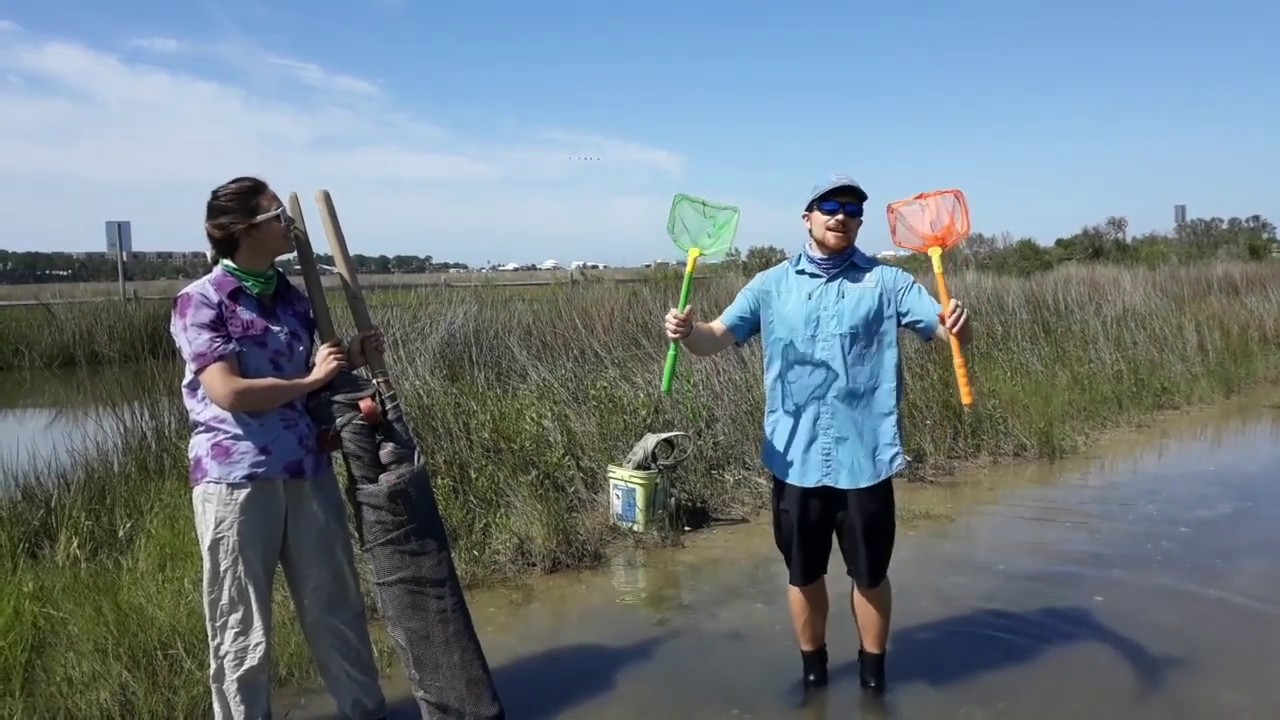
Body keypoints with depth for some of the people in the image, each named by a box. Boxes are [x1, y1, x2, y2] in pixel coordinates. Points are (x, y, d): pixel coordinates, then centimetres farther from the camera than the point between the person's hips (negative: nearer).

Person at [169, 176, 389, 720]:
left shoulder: (291, 296, 9)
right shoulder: (200, 301, -9)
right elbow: (229, 392, -18)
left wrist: (352, 358, 1)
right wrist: (311, 379, -10)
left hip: (308, 470, 6)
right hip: (236, 480, -5)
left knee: (335, 605, 16)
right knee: (241, 626, 9)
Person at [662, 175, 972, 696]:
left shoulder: (885, 281, 0)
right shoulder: (772, 284, 3)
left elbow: (945, 327, -8)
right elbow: (718, 337, -3)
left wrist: (956, 325, -32)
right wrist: (687, 332, -25)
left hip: (864, 458, -1)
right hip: (796, 458, 1)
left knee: (870, 575, 13)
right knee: (803, 574, 15)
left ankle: (873, 677, 35)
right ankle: (813, 672, 37)